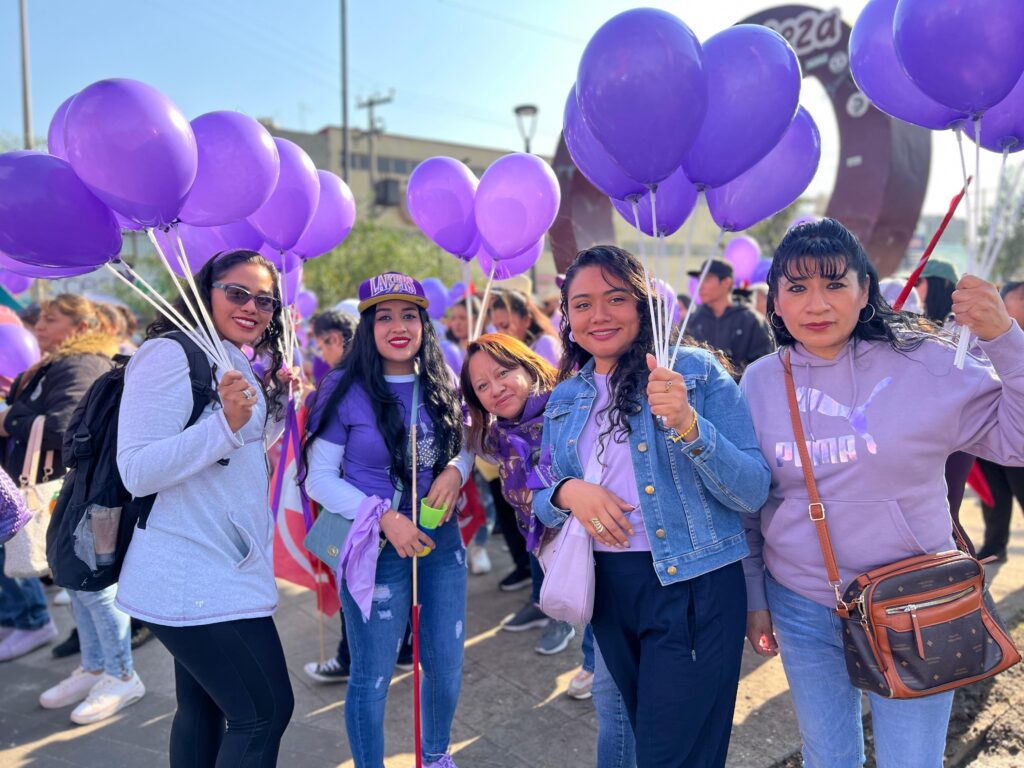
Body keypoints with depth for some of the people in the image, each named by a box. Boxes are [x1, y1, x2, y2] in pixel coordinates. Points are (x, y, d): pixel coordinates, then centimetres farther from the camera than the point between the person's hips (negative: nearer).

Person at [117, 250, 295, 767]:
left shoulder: (239, 367, 14)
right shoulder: (171, 354, -14)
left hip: (223, 572, 10)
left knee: (203, 710, 21)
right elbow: (137, 471, -22)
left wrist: (280, 400, 15)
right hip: (195, 582, -10)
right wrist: (226, 423, -31)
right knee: (266, 711, -6)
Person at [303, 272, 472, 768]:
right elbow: (319, 478, -9)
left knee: (447, 666, 16)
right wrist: (384, 518, -20)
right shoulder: (346, 391, -10)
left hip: (442, 541, 5)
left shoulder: (441, 387, 2)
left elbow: (463, 445, 15)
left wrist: (455, 471, -9)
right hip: (375, 549, -4)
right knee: (372, 677, 8)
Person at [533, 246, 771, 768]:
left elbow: (753, 491, -13)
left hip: (692, 587, -5)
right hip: (606, 590, 5)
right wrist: (567, 493, -12)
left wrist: (687, 424, -29)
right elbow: (542, 503, 11)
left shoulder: (697, 370, -8)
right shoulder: (565, 399, 6)